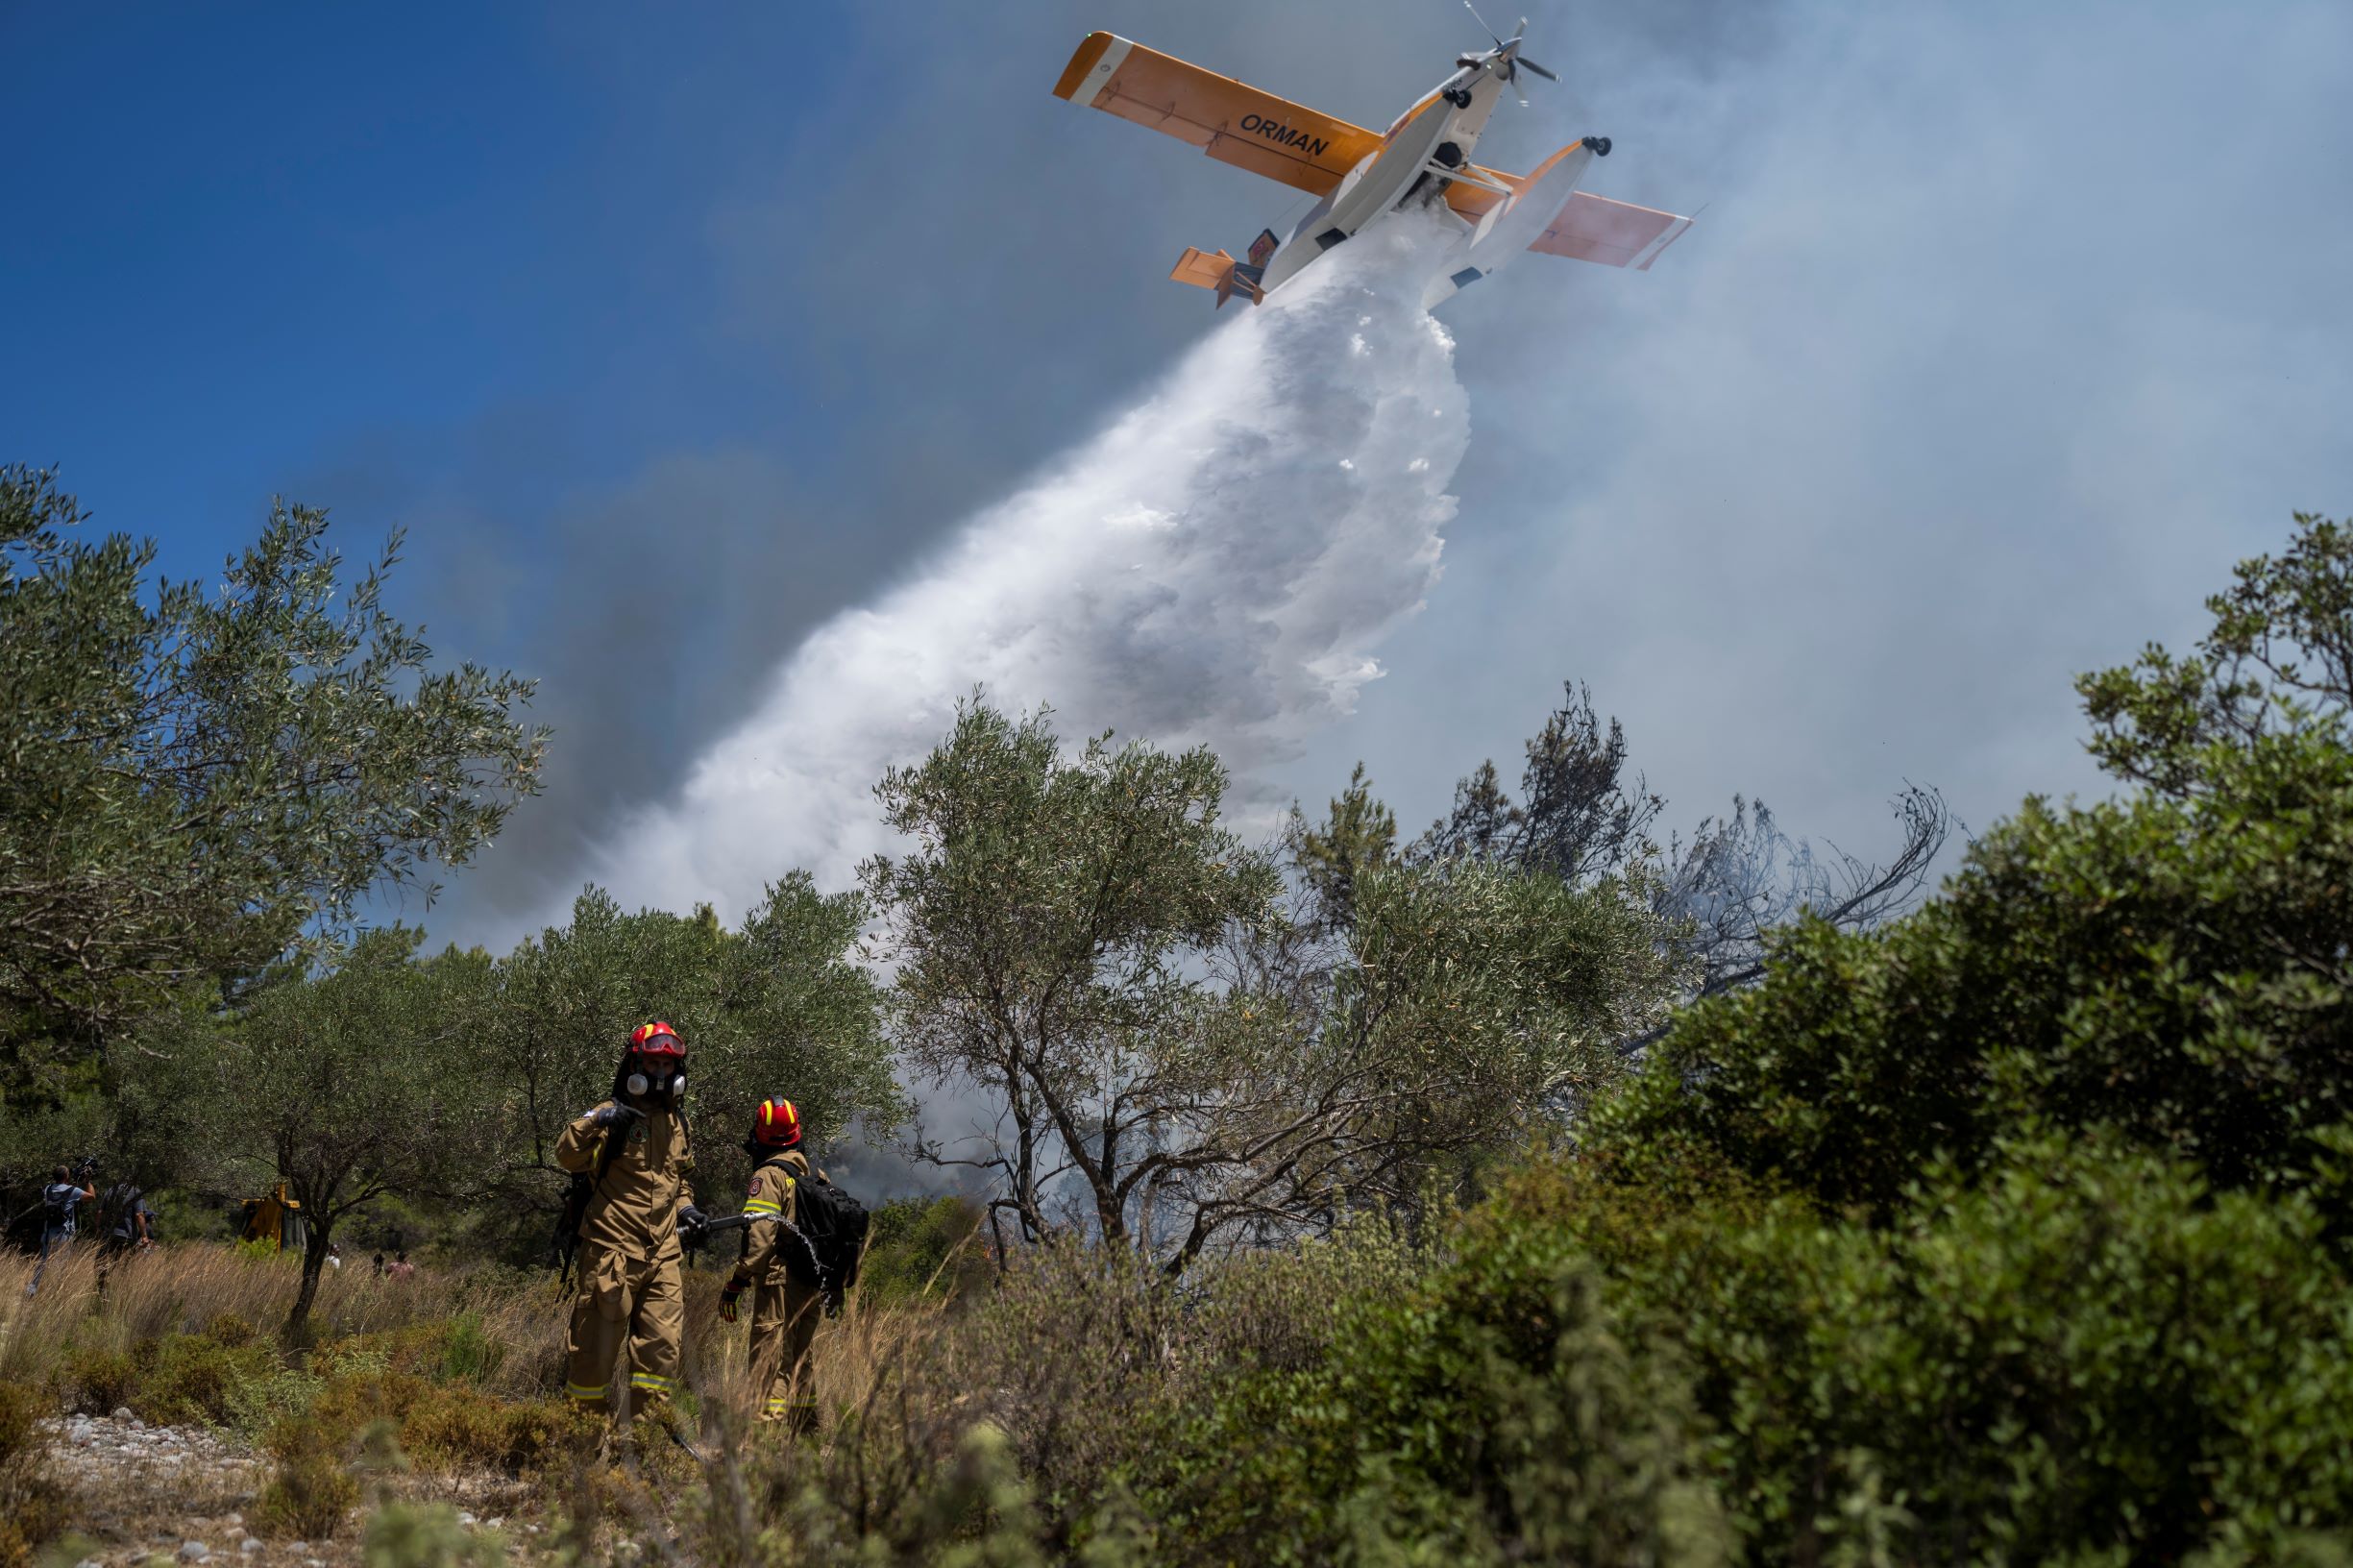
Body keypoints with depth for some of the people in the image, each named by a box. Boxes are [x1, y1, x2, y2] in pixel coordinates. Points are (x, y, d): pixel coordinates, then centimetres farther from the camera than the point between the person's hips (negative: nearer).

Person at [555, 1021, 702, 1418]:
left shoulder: (677, 1122, 15)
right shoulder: (614, 1115, -5)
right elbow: (567, 1156, -18)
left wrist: (683, 1205, 12)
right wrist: (593, 1122, -32)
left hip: (663, 1253, 6)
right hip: (613, 1250, -6)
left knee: (663, 1344, 3)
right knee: (599, 1340, 1)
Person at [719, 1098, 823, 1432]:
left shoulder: (769, 1175, -10)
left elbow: (759, 1235, -19)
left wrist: (735, 1283, -15)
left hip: (779, 1282, -8)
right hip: (813, 1287, 8)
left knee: (770, 1365, -9)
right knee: (799, 1361, 19)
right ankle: (806, 1430, 26)